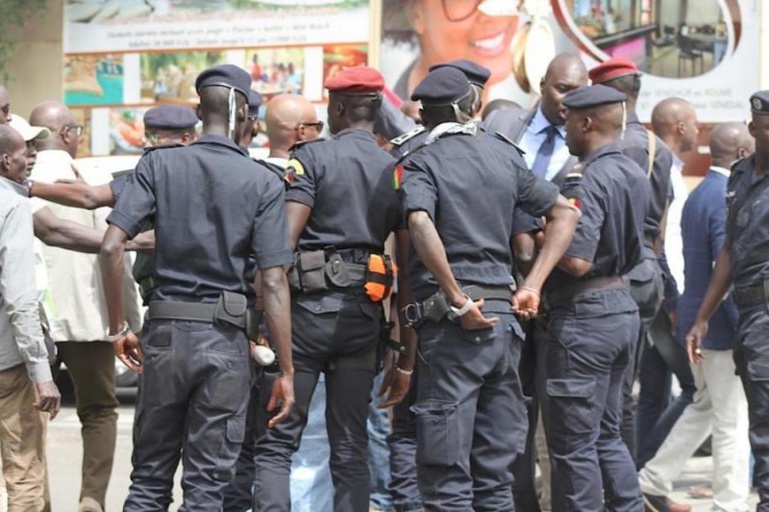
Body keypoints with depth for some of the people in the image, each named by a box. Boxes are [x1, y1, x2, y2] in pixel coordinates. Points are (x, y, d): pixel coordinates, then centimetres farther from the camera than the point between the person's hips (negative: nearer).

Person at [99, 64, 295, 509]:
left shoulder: (160, 164, 2)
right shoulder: (264, 183, -2)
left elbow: (112, 247, -7)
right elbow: (274, 281, -7)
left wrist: (118, 327, 3)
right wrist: (287, 370, -4)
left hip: (167, 330, 2)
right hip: (227, 338, -2)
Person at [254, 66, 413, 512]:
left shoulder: (313, 157, -2)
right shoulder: (397, 172, 11)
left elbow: (284, 240, -13)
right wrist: (406, 358, 12)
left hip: (309, 306, -4)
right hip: (364, 312, 4)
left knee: (276, 441, -2)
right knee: (351, 447, 8)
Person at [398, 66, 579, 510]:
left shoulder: (421, 163, -4)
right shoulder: (504, 154, 13)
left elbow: (421, 225, -24)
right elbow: (566, 213, 16)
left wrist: (458, 299, -18)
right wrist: (533, 286, 9)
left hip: (452, 323, -5)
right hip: (504, 319, 6)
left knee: (447, 474, -3)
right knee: (496, 472, 12)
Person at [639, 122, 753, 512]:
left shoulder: (698, 195, 10)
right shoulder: (727, 199, -20)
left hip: (697, 322, 10)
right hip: (722, 327, -10)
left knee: (704, 407, 22)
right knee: (733, 423, -2)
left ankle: (653, 481, 25)